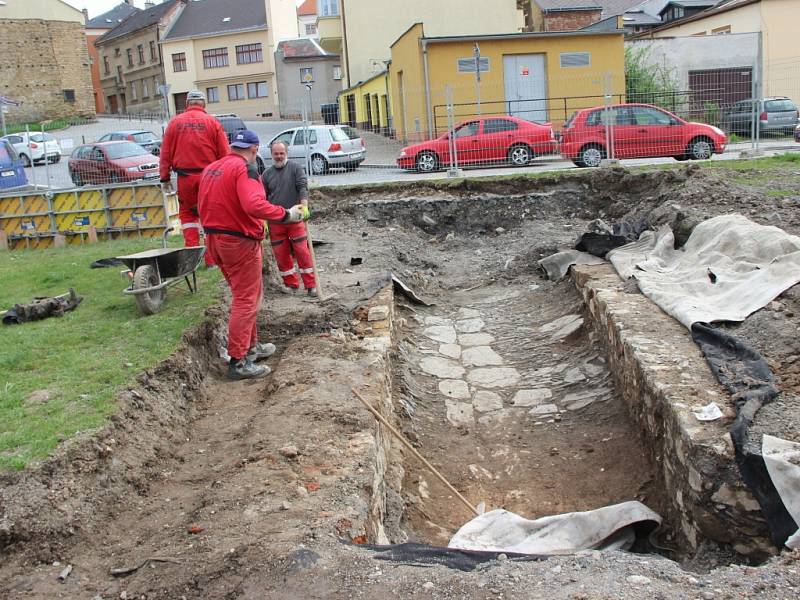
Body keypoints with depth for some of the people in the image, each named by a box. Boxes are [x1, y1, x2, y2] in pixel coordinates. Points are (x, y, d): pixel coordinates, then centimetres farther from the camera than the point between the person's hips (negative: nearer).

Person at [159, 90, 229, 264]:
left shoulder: (175, 123, 5)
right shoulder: (213, 122, 0)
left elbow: (165, 153, 6)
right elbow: (224, 154, -2)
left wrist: (165, 178, 11)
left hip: (185, 178, 1)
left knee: (187, 214, 14)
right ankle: (211, 258, 8)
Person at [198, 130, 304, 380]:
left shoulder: (211, 169, 11)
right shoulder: (245, 168, -15)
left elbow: (205, 207, 18)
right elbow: (254, 205, -31)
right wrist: (286, 214, -26)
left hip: (214, 238, 9)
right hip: (240, 241, -9)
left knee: (244, 295, 21)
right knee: (246, 300, -2)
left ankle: (251, 345, 32)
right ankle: (238, 361, -2)